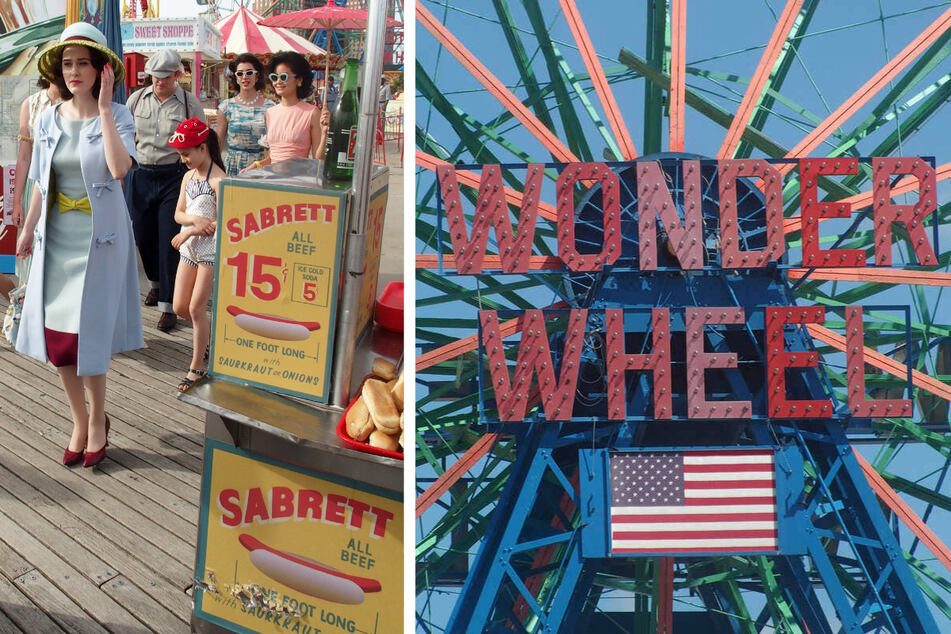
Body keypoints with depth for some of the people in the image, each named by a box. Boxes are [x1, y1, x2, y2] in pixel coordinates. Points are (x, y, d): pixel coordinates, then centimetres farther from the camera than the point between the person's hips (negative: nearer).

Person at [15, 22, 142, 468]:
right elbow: (40, 183, 14)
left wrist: (103, 109, -20)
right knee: (55, 335, 5)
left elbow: (119, 168, -24)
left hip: (99, 238, -5)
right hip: (56, 238, 5)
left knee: (86, 335, -1)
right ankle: (80, 421, 21)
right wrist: (28, 229, 14)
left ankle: (97, 421, 20)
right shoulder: (48, 120, 8)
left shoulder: (117, 116, -5)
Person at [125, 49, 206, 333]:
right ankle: (156, 282, 40)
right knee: (143, 236, 12)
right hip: (142, 176, 4)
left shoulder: (190, 103, -2)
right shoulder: (137, 99, 6)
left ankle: (167, 305, 3)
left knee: (169, 242, -5)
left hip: (174, 177, -3)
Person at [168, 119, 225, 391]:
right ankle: (213, 333, 35)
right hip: (189, 249, 7)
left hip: (211, 250, -7)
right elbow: (179, 213, 6)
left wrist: (188, 233, -15)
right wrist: (195, 220, -16)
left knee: (196, 308, -3)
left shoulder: (218, 180, -15)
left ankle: (196, 367, 10)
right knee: (180, 307, 8)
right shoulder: (188, 177, 8)